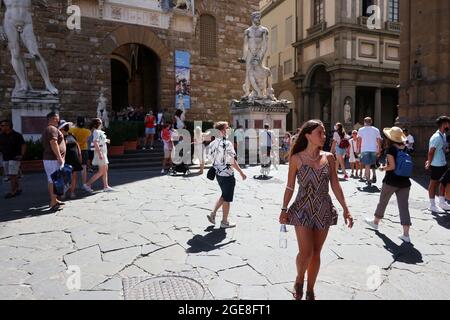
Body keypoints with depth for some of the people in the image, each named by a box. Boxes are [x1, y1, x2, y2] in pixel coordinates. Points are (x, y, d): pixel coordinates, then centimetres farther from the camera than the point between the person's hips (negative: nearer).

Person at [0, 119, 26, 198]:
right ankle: (18, 189, 23)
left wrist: (22, 155, -15)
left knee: (12, 175, -8)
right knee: (9, 175, 10)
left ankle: (13, 192, -2)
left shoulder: (17, 135, -8)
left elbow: (23, 145, -6)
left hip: (15, 158, -6)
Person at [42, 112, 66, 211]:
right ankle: (53, 204, -8)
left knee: (52, 181, 15)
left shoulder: (48, 129, 21)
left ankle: (54, 200, 24)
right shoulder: (52, 129, -13)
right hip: (54, 159, -11)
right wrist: (59, 157, -24)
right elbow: (53, 143, -23)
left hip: (49, 158, 11)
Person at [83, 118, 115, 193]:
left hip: (103, 152, 10)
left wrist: (105, 140, 27)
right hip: (100, 152, -10)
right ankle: (87, 184, -3)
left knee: (105, 170, 11)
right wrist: (100, 153, -29)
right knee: (101, 172, -7)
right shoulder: (96, 132, -15)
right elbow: (95, 143, -25)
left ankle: (106, 186, 16)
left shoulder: (99, 132, 14)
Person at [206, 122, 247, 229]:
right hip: (227, 174, -7)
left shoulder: (213, 143, 4)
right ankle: (225, 222, 17)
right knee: (227, 199, 7)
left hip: (218, 173, 8)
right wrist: (241, 173, -11)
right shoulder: (227, 144, -19)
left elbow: (211, 158, 10)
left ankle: (212, 214, 20)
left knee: (224, 196, 24)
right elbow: (232, 161, -19)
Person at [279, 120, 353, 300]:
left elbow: (335, 185, 3)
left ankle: (310, 290, 29)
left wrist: (345, 209, -1)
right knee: (306, 252, -8)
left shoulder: (329, 157, 1)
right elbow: (290, 187, 0)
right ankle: (299, 279, 24)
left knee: (316, 253, 11)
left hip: (324, 211, 3)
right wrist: (284, 209, 0)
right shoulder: (296, 158, -6)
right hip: (302, 210, -3)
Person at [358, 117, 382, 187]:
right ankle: (374, 177, 10)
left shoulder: (361, 130, 4)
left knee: (367, 165, -2)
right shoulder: (376, 130, 9)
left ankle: (368, 181, -4)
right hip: (374, 149, 2)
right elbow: (379, 140, 6)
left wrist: (358, 149, 2)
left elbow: (359, 140, -3)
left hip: (365, 150, -2)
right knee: (373, 165, 19)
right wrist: (379, 150, 11)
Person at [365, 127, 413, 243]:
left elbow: (392, 166, -17)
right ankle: (406, 234, 2)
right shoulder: (405, 148, 6)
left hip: (391, 181, -5)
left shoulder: (391, 149, -12)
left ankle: (375, 222, 35)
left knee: (382, 202, 16)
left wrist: (383, 168, 1)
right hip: (405, 181, 5)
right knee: (404, 206, 3)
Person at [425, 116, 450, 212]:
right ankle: (432, 205, 11)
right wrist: (429, 163, -14)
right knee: (434, 183, 1)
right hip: (436, 165, -9)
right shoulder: (437, 137, -20)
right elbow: (431, 152, -20)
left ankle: (442, 203, 31)